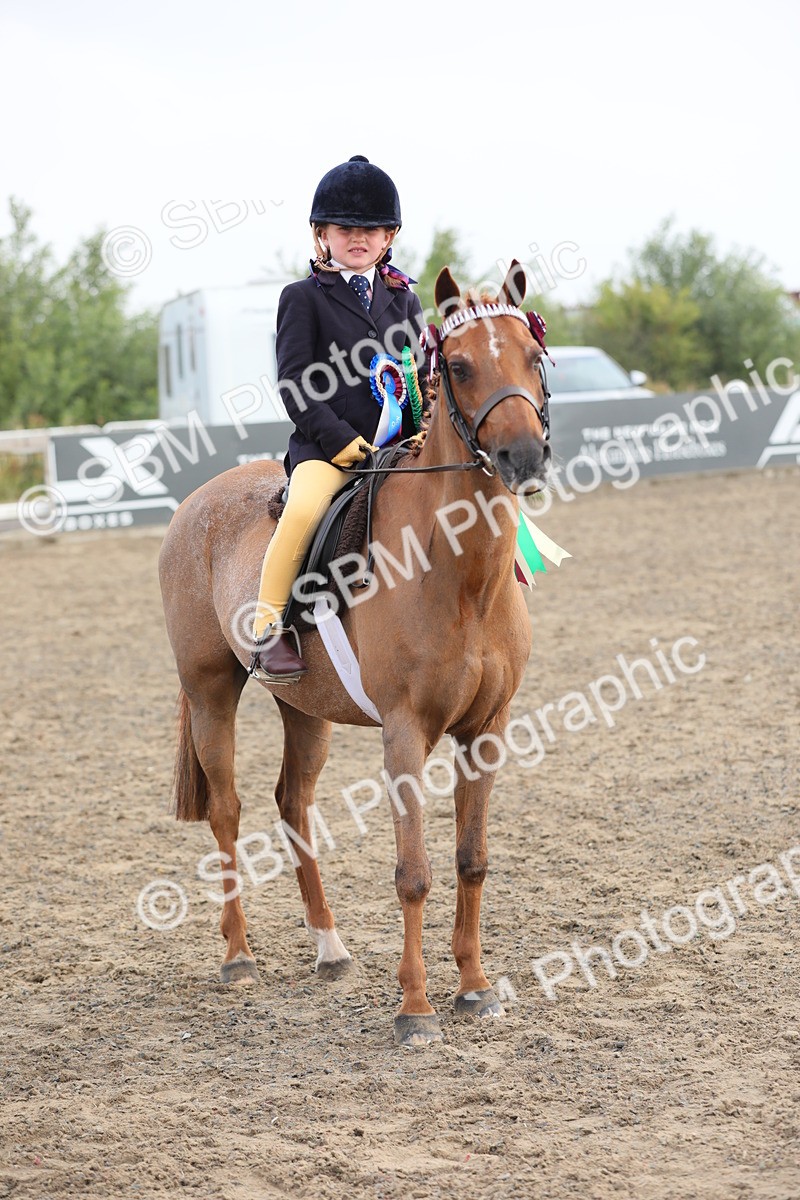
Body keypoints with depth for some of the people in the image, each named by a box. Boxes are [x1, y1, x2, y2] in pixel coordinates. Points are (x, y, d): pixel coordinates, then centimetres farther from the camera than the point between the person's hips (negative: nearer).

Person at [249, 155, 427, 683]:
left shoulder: (404, 299, 19)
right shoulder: (303, 298, 5)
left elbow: (425, 374, 17)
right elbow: (295, 382, -3)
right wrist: (339, 439, -14)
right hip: (326, 445, -5)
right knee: (305, 507, -33)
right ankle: (267, 628, -22)